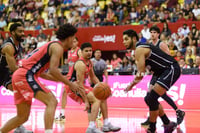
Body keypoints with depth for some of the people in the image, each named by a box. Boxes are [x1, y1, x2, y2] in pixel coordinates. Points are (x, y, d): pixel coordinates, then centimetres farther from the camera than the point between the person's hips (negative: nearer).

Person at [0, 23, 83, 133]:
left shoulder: (51, 46, 25)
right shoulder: (58, 47, -4)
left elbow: (41, 73, 26)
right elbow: (53, 70, -17)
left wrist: (62, 80, 27)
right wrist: (70, 84, -9)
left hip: (18, 76, 10)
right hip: (26, 75, -10)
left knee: (22, 117, 14)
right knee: (52, 101, -15)